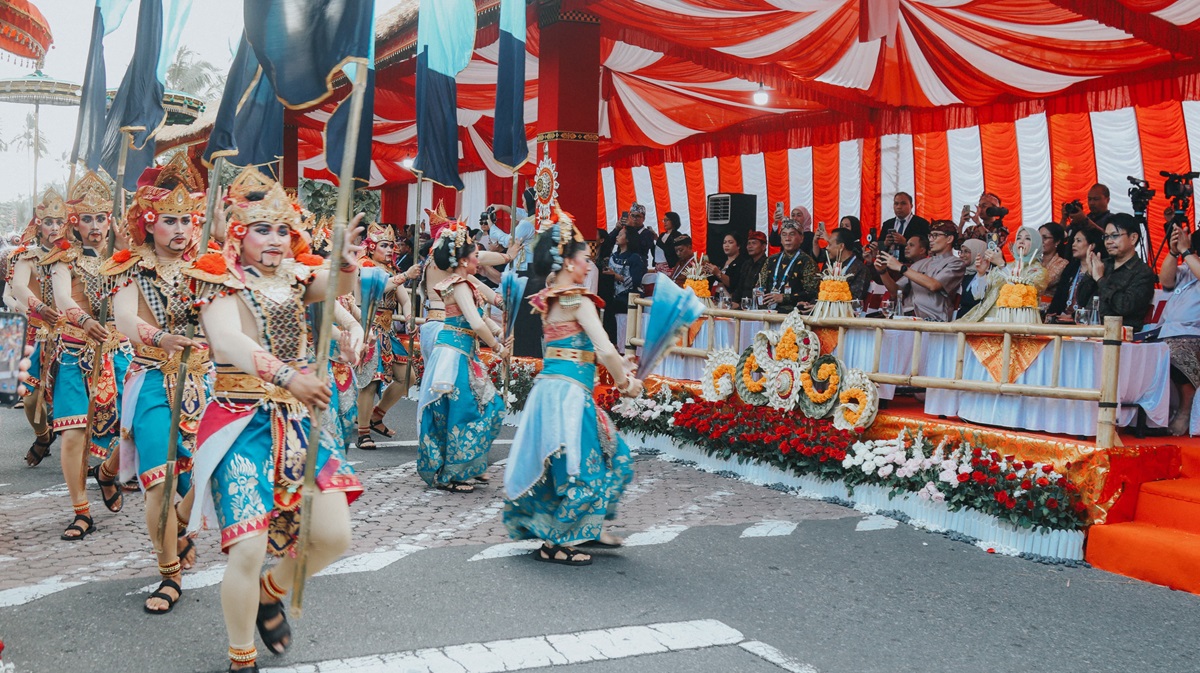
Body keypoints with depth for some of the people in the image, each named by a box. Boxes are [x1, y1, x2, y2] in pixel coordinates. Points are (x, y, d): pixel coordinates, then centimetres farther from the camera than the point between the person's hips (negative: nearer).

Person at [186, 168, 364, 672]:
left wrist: (346, 260, -37)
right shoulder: (223, 282, -4)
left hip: (300, 421, 5)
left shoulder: (296, 277, 9)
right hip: (243, 423, -5)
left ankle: (271, 592, 30)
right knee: (249, 550, -11)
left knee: (334, 536, -2)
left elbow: (339, 285, -14)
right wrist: (285, 374, -39)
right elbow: (227, 342, -24)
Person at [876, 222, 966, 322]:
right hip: (905, 315, 6)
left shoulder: (955, 264, 5)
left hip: (931, 318, -6)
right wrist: (882, 272, 3)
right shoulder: (919, 264, 23)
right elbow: (895, 291, 21)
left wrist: (901, 267, -13)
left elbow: (933, 285, -14)